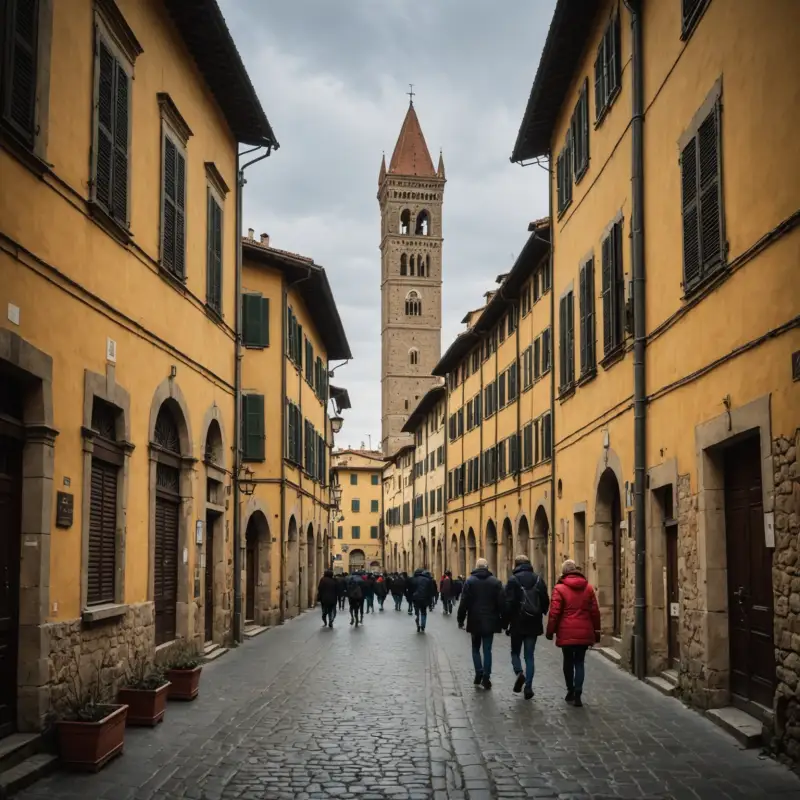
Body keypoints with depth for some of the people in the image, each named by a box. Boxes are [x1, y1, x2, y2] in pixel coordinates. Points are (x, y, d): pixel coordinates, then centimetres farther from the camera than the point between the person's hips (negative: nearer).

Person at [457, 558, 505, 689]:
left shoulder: (470, 581, -3)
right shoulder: (495, 582, 0)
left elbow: (464, 602, -6)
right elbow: (501, 603, -1)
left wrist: (461, 619, 0)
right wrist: (503, 620, 6)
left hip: (475, 621, -1)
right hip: (490, 621, 1)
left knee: (476, 648, 14)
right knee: (487, 649, 5)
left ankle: (479, 672, -1)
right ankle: (486, 677, -1)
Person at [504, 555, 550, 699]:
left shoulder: (513, 580, -8)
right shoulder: (538, 579, 4)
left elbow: (508, 603, -12)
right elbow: (545, 601, 4)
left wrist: (506, 621, -5)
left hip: (517, 624, -3)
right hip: (533, 624, 3)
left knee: (515, 652, 14)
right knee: (529, 656, 9)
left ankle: (519, 673, -12)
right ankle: (528, 687, 4)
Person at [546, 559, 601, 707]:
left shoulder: (560, 588, -5)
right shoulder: (588, 587, 5)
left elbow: (554, 612, -8)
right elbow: (595, 611, 6)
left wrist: (550, 631, 2)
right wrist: (596, 631, 14)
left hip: (567, 633, -2)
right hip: (584, 632, 2)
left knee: (568, 662, 14)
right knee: (579, 662, 6)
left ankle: (571, 691, 22)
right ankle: (577, 694, -7)